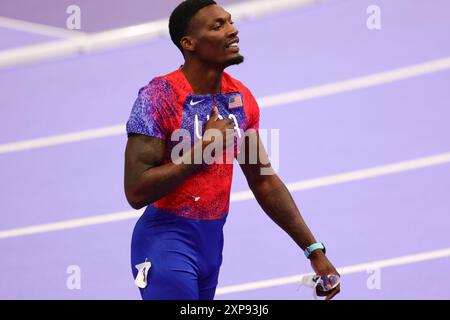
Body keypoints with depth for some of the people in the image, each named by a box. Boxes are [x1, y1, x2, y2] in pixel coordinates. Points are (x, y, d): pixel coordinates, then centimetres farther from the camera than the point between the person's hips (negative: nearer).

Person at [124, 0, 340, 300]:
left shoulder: (242, 98, 3)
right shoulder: (159, 97, -17)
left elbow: (264, 181, 12)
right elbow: (136, 192, -22)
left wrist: (314, 251, 9)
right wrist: (204, 150, -20)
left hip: (213, 240, 7)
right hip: (167, 241, -6)